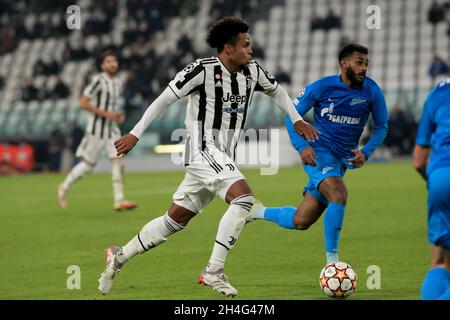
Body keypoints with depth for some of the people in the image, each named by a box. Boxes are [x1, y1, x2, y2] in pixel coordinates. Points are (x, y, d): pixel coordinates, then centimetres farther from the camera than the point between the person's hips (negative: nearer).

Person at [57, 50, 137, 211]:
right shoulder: (98, 80, -12)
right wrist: (105, 113, -20)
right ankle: (64, 187, 25)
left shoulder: (117, 82, 11)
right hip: (96, 128, -6)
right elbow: (83, 103, -15)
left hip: (112, 128, 6)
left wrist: (118, 115, 6)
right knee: (88, 164, 3)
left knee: (118, 160, -10)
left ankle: (119, 200, -13)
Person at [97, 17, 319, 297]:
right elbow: (165, 99, -8)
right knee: (244, 198, -26)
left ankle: (120, 256, 24)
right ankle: (214, 271, -21)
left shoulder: (252, 71, 6)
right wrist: (136, 134, -7)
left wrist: (296, 120, 18)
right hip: (203, 150, -8)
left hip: (224, 158, 8)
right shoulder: (203, 70, -14)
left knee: (177, 218, 11)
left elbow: (277, 91, 27)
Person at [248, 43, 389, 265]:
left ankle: (260, 212, 33)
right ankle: (331, 259, -22)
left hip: (342, 161, 4)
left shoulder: (372, 91, -3)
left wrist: (366, 152, -9)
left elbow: (381, 127, 9)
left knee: (300, 222, 4)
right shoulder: (322, 87, -9)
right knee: (339, 195, -32)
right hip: (318, 153, -4)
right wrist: (302, 146, -16)